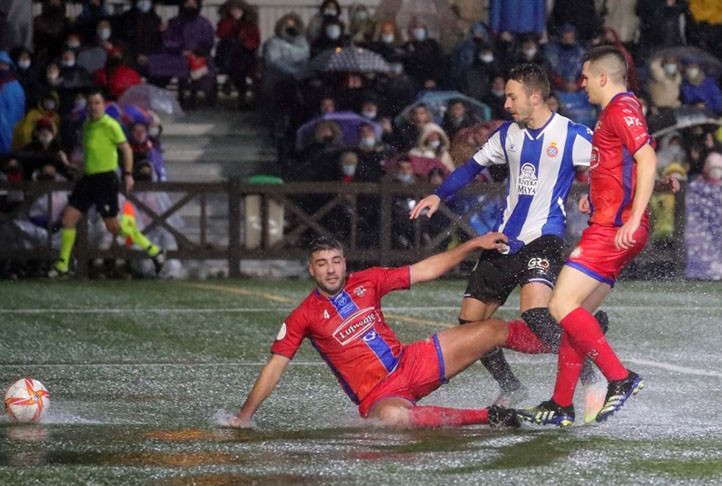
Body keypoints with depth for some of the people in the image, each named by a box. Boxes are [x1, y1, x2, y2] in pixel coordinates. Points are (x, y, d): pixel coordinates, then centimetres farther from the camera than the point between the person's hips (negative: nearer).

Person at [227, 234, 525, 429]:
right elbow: (275, 366, -4)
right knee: (393, 417, -44)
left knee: (495, 330, 0)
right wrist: (245, 416, -11)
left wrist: (474, 244, 6)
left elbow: (425, 271, 10)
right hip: (378, 396, -5)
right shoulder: (304, 317, -4)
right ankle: (485, 418, -32)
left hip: (412, 363, 5)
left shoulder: (367, 282, 5)